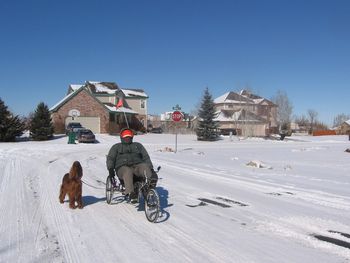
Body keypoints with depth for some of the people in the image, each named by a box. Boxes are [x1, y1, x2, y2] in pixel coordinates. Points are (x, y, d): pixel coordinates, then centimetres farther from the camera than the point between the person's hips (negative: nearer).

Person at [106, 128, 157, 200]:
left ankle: (152, 181, -59)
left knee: (144, 166, -33)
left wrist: (151, 168, 6)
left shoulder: (138, 145, 31)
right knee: (128, 172, -38)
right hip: (123, 167, -1)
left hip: (137, 166, 2)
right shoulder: (116, 147, 28)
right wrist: (110, 168, -5)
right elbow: (110, 158, 16)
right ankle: (130, 192, -57)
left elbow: (146, 157, 22)